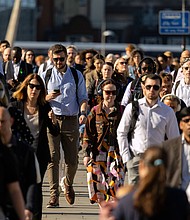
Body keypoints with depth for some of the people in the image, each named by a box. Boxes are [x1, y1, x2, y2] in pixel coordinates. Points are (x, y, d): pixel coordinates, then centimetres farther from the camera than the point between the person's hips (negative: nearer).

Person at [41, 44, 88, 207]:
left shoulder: (77, 75, 9)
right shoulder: (46, 76, 9)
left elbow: (83, 97, 7)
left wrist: (83, 112, -11)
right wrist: (48, 97, -13)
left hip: (71, 120, 1)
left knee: (72, 160, 4)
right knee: (53, 158, -10)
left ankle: (69, 185, 32)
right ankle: (54, 195, -11)